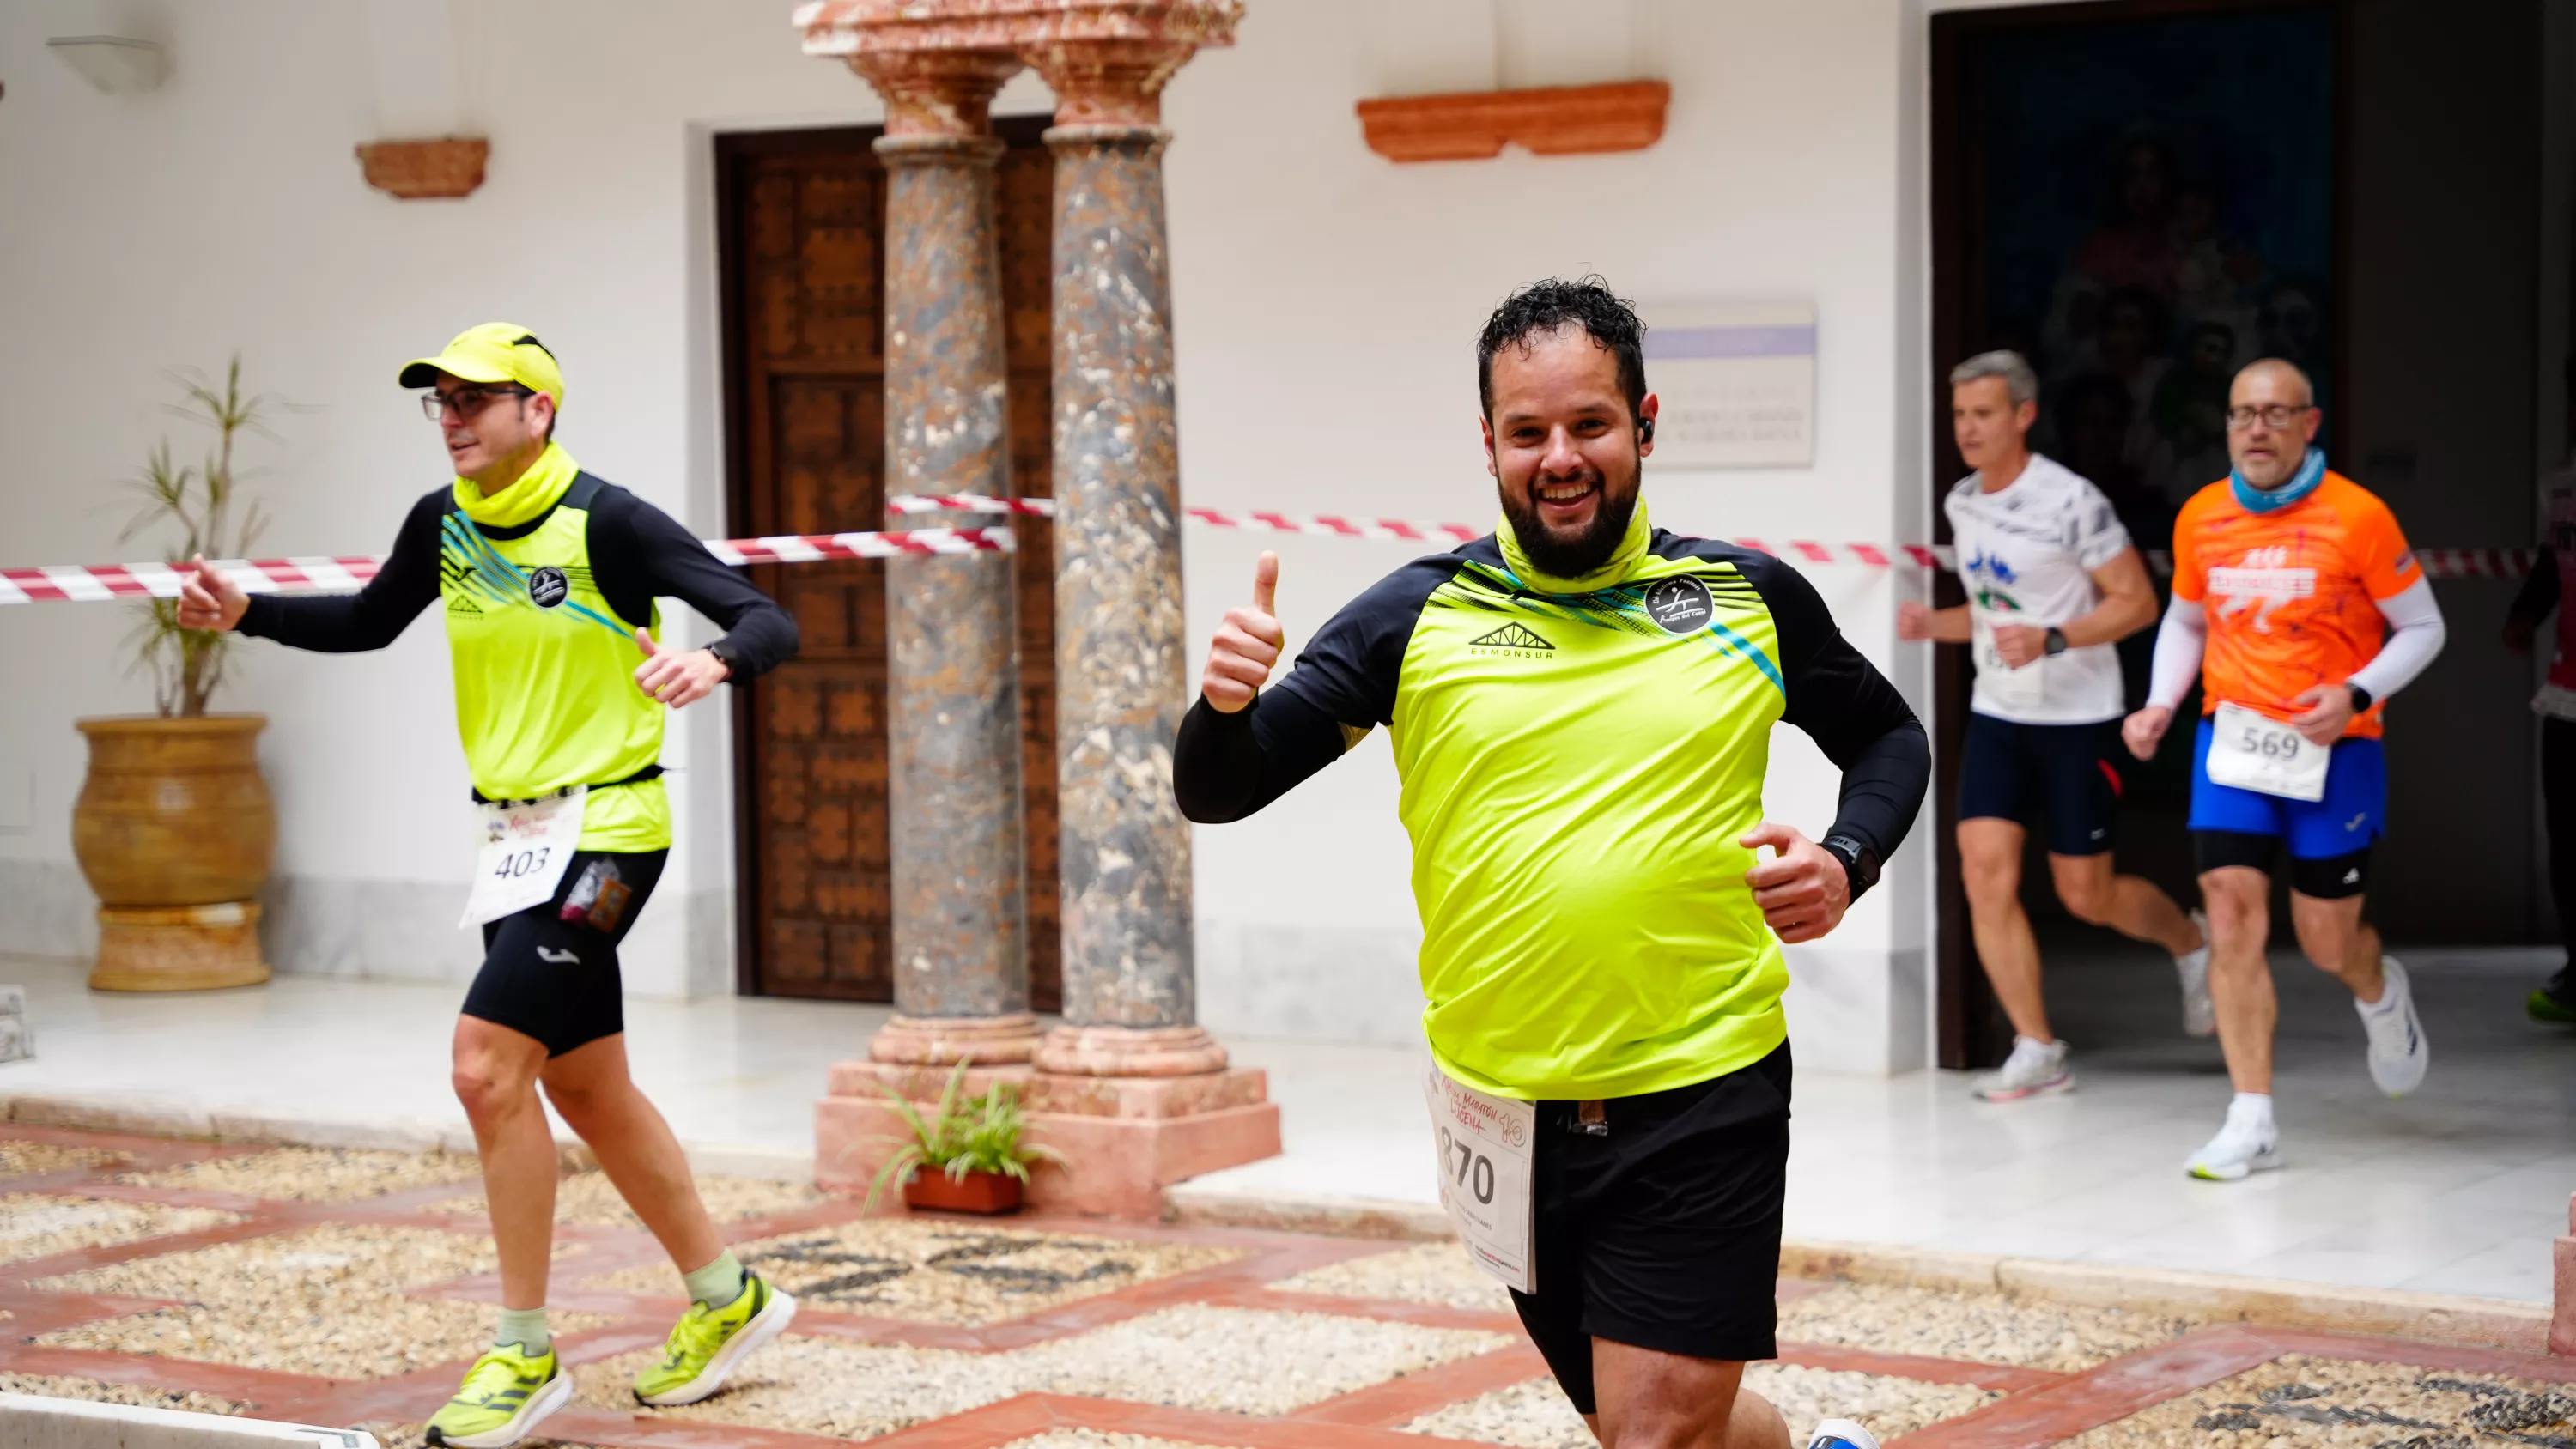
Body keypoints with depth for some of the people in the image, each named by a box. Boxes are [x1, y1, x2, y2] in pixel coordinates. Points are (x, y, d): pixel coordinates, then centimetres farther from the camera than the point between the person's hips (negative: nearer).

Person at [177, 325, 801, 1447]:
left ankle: (525, 1356, -5)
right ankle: (726, 1300, 31)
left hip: (603, 828, -8)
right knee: (587, 1091, 14)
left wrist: (713, 660, -40)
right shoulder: (444, 524, 5)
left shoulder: (607, 522, -15)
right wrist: (247, 614, 6)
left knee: (487, 1068, -15)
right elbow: (367, 623, 22)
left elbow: (766, 620, -18)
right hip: (515, 836, 8)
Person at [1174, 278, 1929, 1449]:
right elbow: (1215, 793, -3)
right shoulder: (1416, 617, -1)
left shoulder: (1752, 598, 0)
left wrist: (1846, 861, -3)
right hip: (1506, 1104, 2)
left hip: (1705, 1097, -2)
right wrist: (1227, 704, -26)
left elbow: (1888, 739, 17)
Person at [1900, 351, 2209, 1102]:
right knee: (1986, 872, -9)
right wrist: (1934, 623, 1)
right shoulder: (1962, 504, 6)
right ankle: (2037, 1051, -1)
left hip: (2079, 719, -6)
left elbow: (2137, 601, -13)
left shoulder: (2071, 502, -16)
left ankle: (2191, 944, 36)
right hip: (1996, 715, 6)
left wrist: (2052, 639, -26)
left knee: (2086, 895, 4)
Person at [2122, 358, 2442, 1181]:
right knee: (2233, 911, -12)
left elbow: (2422, 628, -2)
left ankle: (2381, 994, 44)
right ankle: (2252, 1121, -9)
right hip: (2232, 740, 2)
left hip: (2332, 748, -2)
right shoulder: (2200, 519, 2)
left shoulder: (2357, 518, -10)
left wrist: (2356, 695, -18)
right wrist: (2160, 705, 3)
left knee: (2327, 941, 5)